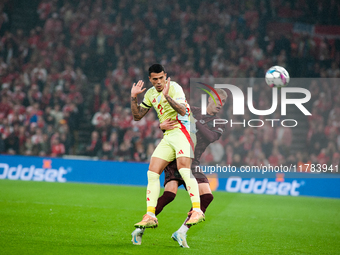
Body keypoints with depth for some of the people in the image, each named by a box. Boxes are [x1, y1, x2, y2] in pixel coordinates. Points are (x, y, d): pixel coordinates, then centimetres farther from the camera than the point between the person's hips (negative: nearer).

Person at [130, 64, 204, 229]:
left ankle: (197, 210, -29)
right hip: (167, 136, 7)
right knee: (152, 172, -2)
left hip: (181, 130, -7)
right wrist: (133, 97, 7)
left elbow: (182, 111, -22)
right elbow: (137, 116, 20)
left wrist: (167, 96, -33)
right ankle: (150, 216, 0)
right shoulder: (150, 94, 14)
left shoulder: (174, 87, -8)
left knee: (183, 168, -26)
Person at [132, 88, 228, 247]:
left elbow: (211, 137, -11)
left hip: (192, 163, 4)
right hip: (175, 158, -4)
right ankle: (139, 230, -12)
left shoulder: (220, 123, 10)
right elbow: (165, 121, 5)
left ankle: (181, 232, -5)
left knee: (207, 196, -14)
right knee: (170, 194, -22)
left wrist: (195, 122, -17)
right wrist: (163, 125, -19)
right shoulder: (192, 111, 4)